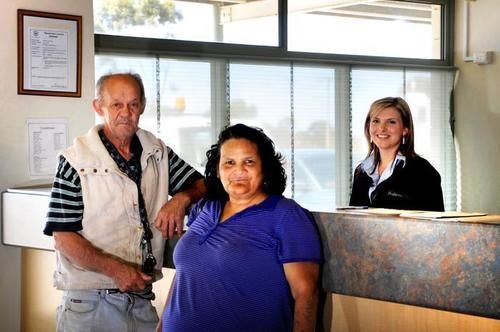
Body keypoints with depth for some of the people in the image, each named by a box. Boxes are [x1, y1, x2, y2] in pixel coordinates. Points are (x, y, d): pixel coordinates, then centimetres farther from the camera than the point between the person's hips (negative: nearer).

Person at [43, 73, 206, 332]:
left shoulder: (158, 152, 6)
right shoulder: (77, 161, -9)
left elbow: (202, 186, 11)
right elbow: (64, 237, -11)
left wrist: (181, 199, -11)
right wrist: (114, 268, -20)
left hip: (142, 298, 4)